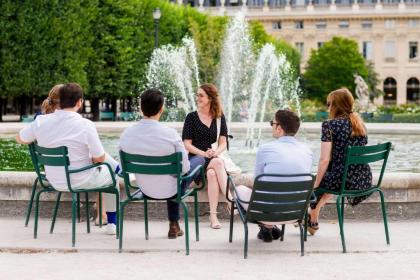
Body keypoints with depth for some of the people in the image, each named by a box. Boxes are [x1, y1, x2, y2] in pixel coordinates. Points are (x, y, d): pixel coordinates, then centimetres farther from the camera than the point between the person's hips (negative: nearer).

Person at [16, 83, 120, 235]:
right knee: (111, 175, 28)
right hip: (81, 182, -5)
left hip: (54, 181, 5)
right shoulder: (85, 125, -24)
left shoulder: (41, 121, -12)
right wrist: (93, 158, 8)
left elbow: (20, 139, 6)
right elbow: (99, 158, -15)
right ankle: (112, 223, 31)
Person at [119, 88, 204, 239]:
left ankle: (174, 225, 45)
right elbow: (184, 168, -18)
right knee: (199, 160, 22)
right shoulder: (170, 134, -27)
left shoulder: (126, 134, -15)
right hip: (167, 190, -4)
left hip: (144, 189, 5)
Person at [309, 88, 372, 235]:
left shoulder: (330, 125, -9)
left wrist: (315, 184, -2)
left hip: (342, 179, -6)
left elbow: (325, 159, -14)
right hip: (365, 181, 7)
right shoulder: (360, 124, 11)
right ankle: (311, 216, 47)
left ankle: (313, 222, 41)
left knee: (313, 182, 24)